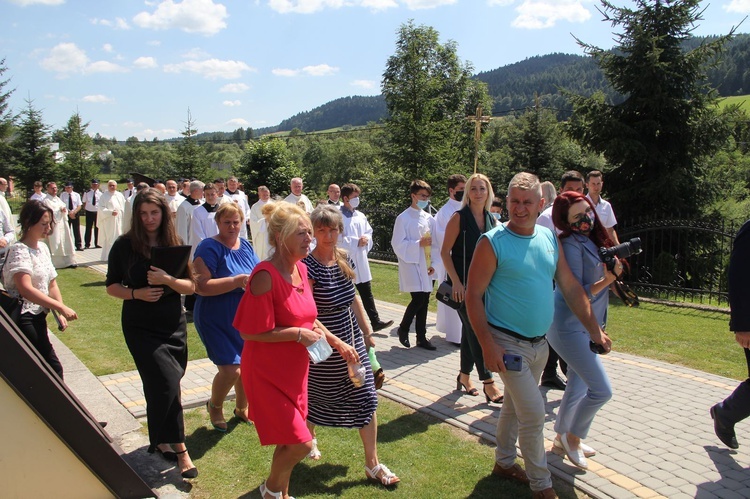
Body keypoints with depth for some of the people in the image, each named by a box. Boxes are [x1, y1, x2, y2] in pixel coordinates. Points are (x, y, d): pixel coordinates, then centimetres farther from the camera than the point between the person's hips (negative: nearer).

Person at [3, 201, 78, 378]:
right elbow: (25, 289, -27)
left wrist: (60, 314, -2)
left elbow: (52, 285, 11)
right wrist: (61, 307, -30)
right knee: (53, 368, -10)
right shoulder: (19, 250, -14)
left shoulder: (43, 248, 11)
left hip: (38, 317, 8)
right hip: (23, 319, -8)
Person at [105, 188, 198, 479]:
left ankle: (160, 440, 33)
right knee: (166, 383, -12)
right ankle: (179, 449, -1)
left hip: (174, 325, 3)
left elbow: (191, 286, -3)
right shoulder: (124, 246, -4)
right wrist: (136, 293, -17)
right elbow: (111, 286, 2)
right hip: (140, 327, -2)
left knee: (161, 386, 12)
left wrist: (167, 279, -21)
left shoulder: (174, 245, 0)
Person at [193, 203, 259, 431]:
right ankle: (214, 406, 22)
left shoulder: (245, 245, 6)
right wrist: (238, 281, -28)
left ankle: (241, 407, 39)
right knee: (231, 370, -11)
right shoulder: (209, 248, -15)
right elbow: (201, 286, -24)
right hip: (217, 320, -6)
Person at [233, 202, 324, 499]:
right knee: (301, 443, -4)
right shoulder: (265, 275, -24)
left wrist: (313, 326, 1)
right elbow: (250, 331, -22)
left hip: (295, 369, 8)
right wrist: (297, 334, -20)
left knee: (288, 442, 19)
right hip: (268, 372, -8)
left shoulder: (301, 269, 2)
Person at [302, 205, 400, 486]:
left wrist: (367, 333, 16)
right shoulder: (309, 266, -20)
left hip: (352, 340, 5)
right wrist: (338, 343, -28)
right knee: (318, 395, 16)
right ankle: (309, 438, 49)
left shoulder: (343, 259, 0)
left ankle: (372, 464, 19)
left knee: (366, 399, 5)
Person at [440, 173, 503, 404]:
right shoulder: (459, 217, -9)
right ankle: (488, 382, -1)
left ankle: (464, 376, 26)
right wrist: (456, 282, -17)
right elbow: (445, 252, -11)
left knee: (471, 330, 13)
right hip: (463, 283, -6)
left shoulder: (491, 220, 9)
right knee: (475, 330, -6)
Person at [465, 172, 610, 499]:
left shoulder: (550, 238, 3)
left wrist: (595, 330, 5)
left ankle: (504, 463, 40)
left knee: (515, 406, 20)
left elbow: (571, 288, 9)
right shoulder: (492, 242, -15)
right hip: (508, 343, -6)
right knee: (534, 412, -5)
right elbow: (473, 295, -16)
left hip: (539, 343, 6)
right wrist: (488, 345, -21)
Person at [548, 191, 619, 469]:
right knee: (602, 390, -8)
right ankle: (573, 437, 15)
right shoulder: (571, 244, -20)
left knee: (578, 386, 19)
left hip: (586, 326, 9)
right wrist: (608, 279, -26)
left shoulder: (591, 240, 6)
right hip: (569, 327, -9)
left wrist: (613, 271, -3)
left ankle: (562, 437, 37)